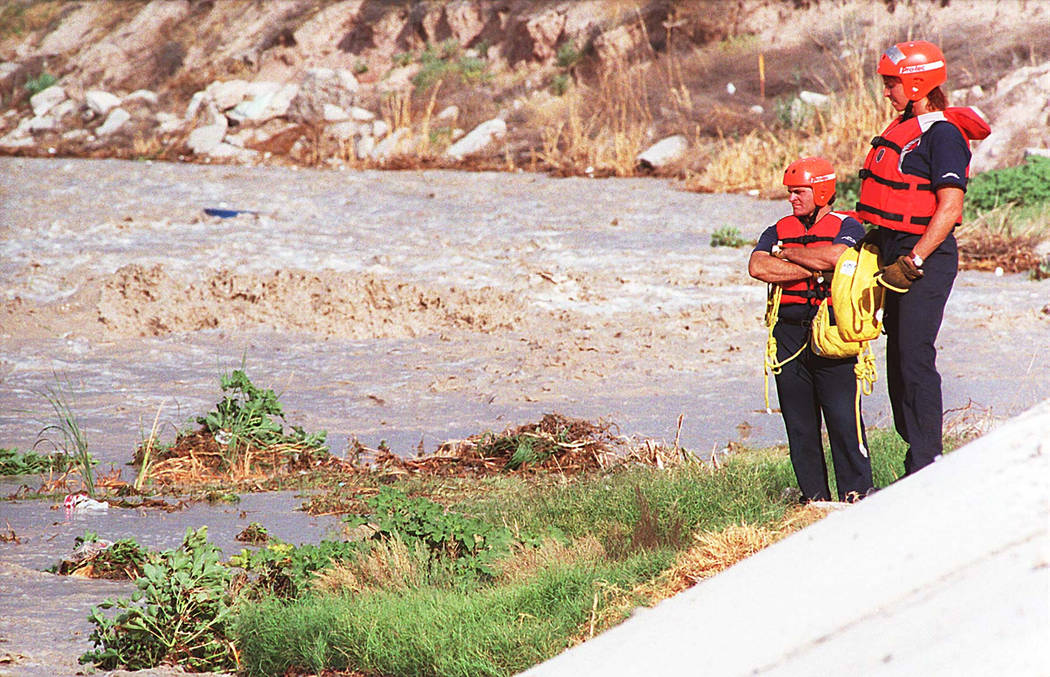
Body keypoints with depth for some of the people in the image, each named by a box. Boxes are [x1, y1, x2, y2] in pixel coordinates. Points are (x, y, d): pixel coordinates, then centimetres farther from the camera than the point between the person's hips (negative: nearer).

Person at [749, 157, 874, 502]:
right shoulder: (779, 230, 15)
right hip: (789, 331, 4)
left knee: (842, 415, -9)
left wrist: (787, 253, -4)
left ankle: (856, 492, -4)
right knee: (799, 419, 4)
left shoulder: (847, 226, 4)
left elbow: (835, 256, -19)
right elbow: (758, 267, -4)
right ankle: (814, 495, 10)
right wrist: (815, 269, -9)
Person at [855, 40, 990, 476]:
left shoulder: (942, 134, -14)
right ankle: (920, 459, 16)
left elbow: (949, 208, -20)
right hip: (897, 252, 10)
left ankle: (926, 465, -8)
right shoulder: (905, 128, 15)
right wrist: (876, 237, 18)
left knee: (916, 358, -11)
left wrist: (912, 262, -22)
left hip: (926, 257, -10)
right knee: (898, 357, 10)